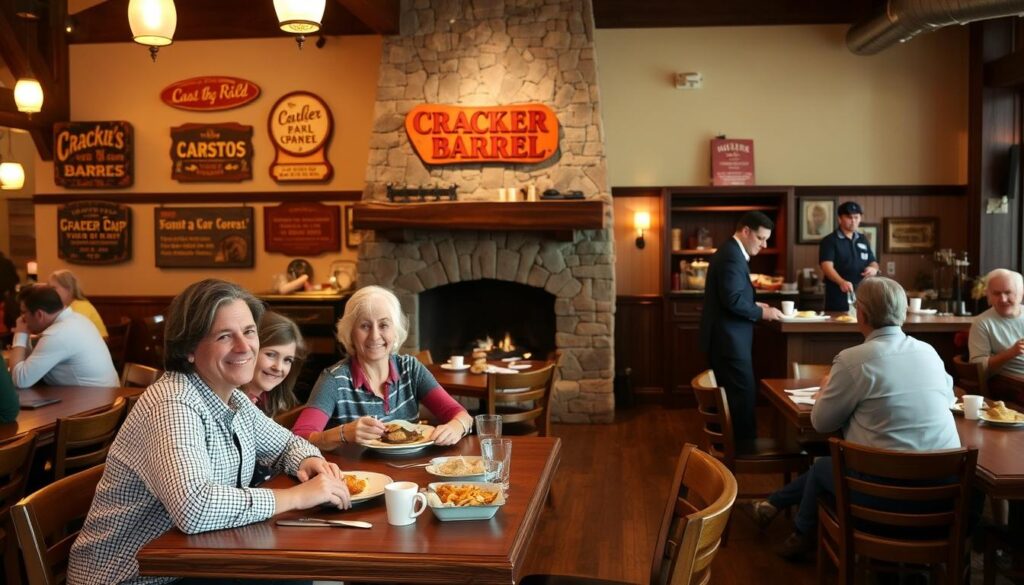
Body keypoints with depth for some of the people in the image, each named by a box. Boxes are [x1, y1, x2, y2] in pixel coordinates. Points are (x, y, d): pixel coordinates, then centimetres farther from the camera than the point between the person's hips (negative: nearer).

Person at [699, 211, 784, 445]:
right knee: (743, 392, -5)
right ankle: (744, 446, 2)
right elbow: (732, 300, -25)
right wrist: (761, 313, -14)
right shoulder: (731, 255, -19)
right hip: (729, 338, -11)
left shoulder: (731, 252, 15)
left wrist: (753, 305, 10)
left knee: (731, 392, 16)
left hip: (726, 336, 11)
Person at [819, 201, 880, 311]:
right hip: (838, 297, -5)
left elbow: (873, 262, 21)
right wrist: (841, 282, -37)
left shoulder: (863, 240, 15)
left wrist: (874, 269, -5)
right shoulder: (829, 241, -5)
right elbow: (827, 266, -18)